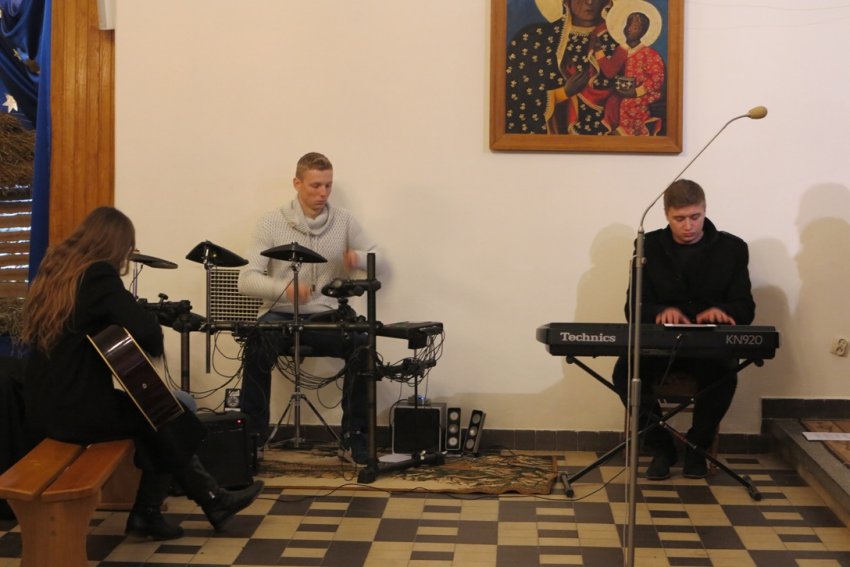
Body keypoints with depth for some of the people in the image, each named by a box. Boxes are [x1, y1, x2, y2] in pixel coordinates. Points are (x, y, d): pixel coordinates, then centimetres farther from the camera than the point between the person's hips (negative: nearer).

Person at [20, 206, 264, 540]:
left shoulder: (53, 270, 10)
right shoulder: (98, 274, -14)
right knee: (172, 420, 12)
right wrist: (152, 349, -2)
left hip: (43, 408, 8)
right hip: (77, 410, -8)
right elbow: (145, 329, -25)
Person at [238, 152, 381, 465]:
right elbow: (246, 280, -10)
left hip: (325, 317, 2)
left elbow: (375, 257, 12)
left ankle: (354, 439, -11)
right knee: (257, 349, -33)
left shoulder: (344, 220, 3)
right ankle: (252, 437, -16)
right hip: (279, 315, -2)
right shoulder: (271, 222, -4)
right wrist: (284, 288, -31)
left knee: (361, 347, -26)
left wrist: (358, 258, -14)